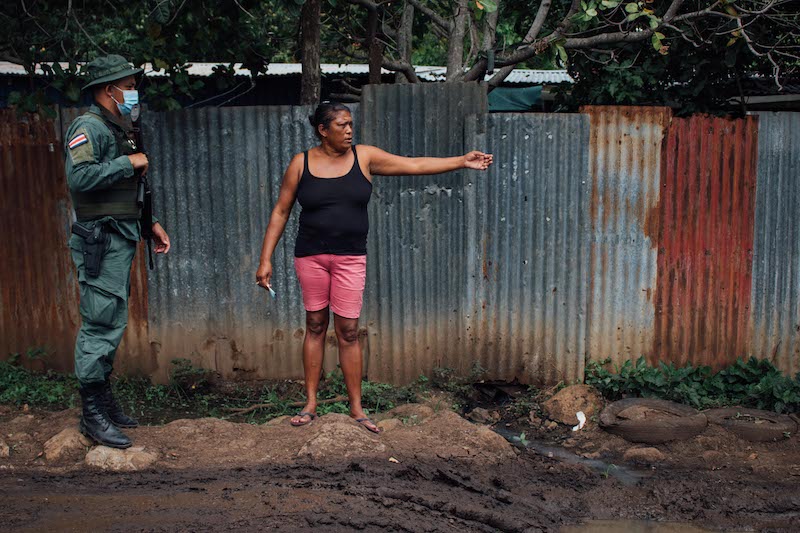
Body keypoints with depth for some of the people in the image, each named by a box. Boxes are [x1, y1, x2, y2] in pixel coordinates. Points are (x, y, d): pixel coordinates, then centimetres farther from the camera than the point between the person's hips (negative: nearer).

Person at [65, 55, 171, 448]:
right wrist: (128, 162, -17)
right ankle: (92, 415, 0)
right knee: (101, 326, -8)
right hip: (101, 242, -10)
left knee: (112, 326, 14)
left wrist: (150, 223, 18)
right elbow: (79, 177, -26)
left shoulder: (119, 130, 20)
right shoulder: (89, 127, -10)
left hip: (120, 241, 10)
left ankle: (105, 404, 24)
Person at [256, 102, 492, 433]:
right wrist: (266, 259, -2)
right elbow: (280, 212, 2)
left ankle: (356, 407, 14)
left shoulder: (364, 157, 0)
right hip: (310, 256, 0)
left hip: (350, 258, 0)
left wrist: (462, 161, -7)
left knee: (348, 331, 2)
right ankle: (311, 403, 21)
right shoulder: (301, 164, -1)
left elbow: (415, 165, -1)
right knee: (315, 326, 9)